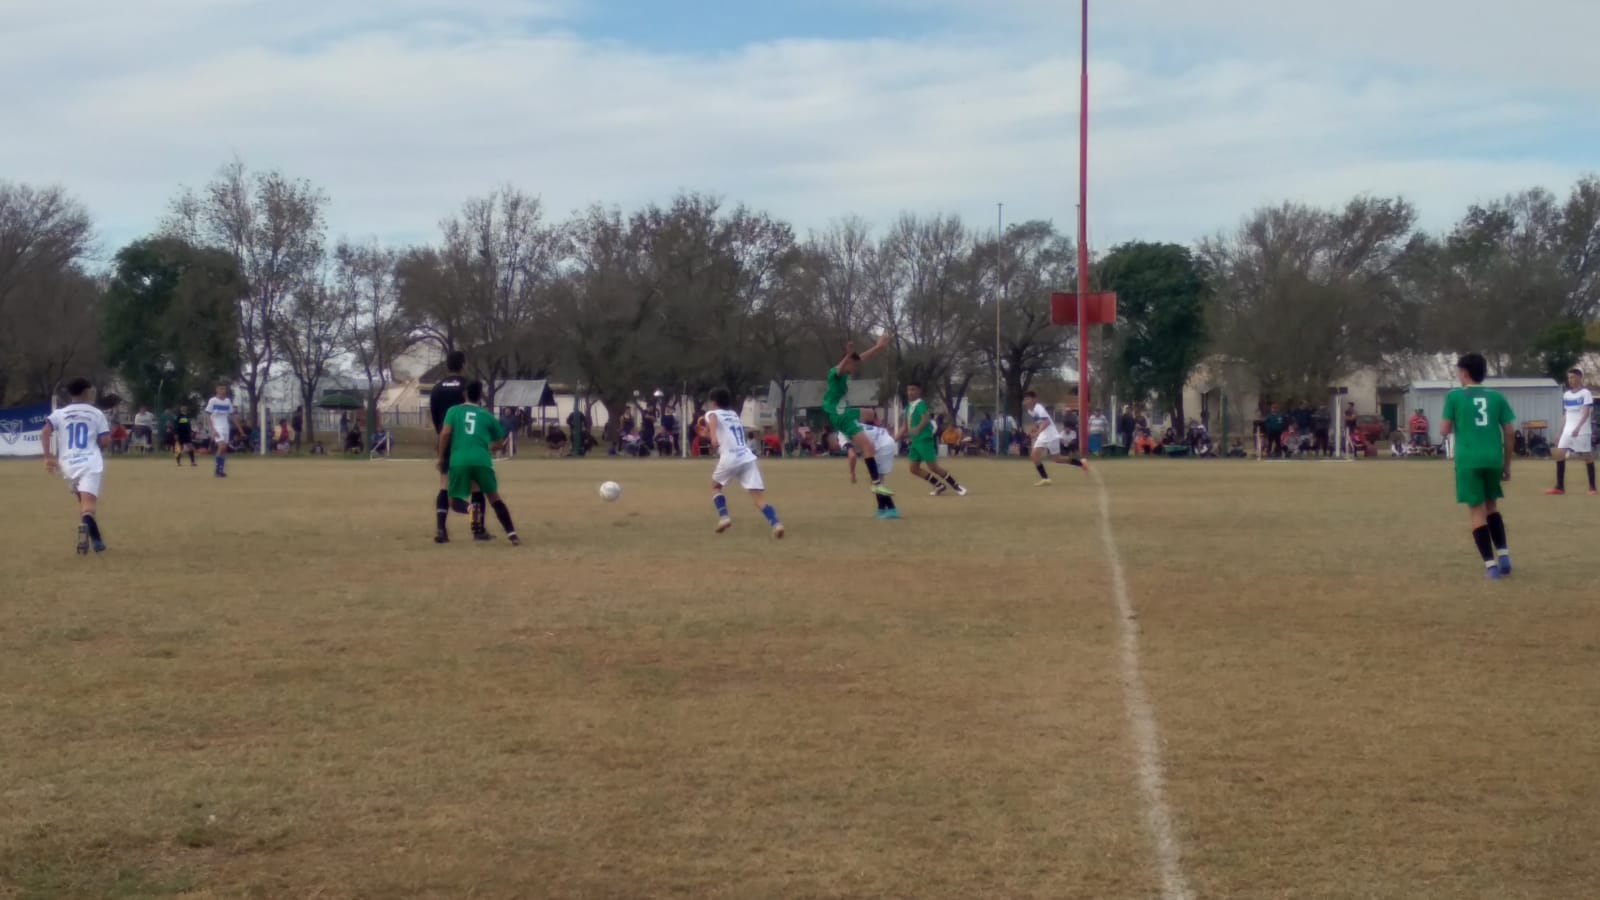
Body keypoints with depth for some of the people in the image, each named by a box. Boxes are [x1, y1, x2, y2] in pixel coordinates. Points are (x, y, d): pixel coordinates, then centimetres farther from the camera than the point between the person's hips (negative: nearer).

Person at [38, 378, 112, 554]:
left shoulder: (59, 414, 11)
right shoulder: (96, 414, 6)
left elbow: (44, 432, -5)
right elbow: (105, 442, 0)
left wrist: (48, 456, -2)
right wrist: (109, 433, 23)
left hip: (68, 464, 3)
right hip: (90, 463, -3)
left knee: (83, 502, 23)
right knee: (88, 503, -17)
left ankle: (95, 539, 24)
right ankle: (86, 522, -50)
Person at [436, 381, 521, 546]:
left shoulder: (453, 411, 15)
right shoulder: (487, 415, 17)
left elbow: (445, 434, 0)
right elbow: (500, 442, 23)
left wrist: (441, 458, 8)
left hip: (458, 460, -1)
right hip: (481, 460, 1)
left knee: (456, 501, 11)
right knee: (493, 496, 16)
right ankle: (511, 533, 5)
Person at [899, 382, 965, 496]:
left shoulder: (920, 404, -11)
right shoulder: (909, 407, 15)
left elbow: (925, 419, -28)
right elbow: (905, 425, 23)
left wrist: (917, 428, -46)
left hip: (924, 439, -9)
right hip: (915, 441, 9)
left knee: (933, 467, -7)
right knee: (914, 469, 6)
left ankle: (957, 487, 5)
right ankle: (939, 485, 17)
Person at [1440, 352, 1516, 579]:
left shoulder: (1454, 396, 1)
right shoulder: (1496, 397, 9)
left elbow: (1444, 431, -1)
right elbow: (1509, 433, 8)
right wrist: (1507, 464, 17)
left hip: (1468, 460, -3)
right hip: (1493, 459, 3)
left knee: (1477, 510, 1)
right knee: (1492, 506, 22)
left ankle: (1491, 564, -4)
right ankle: (1503, 554, 13)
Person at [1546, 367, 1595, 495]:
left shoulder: (1585, 393, -7)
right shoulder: (1566, 395, 12)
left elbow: (1586, 413, -16)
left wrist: (1578, 427, -30)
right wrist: (1560, 431, 15)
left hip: (1582, 431, -6)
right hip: (1568, 430, 6)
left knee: (1587, 457, 1)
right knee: (1559, 454, -4)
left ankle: (1592, 487, 9)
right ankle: (1560, 487, 0)